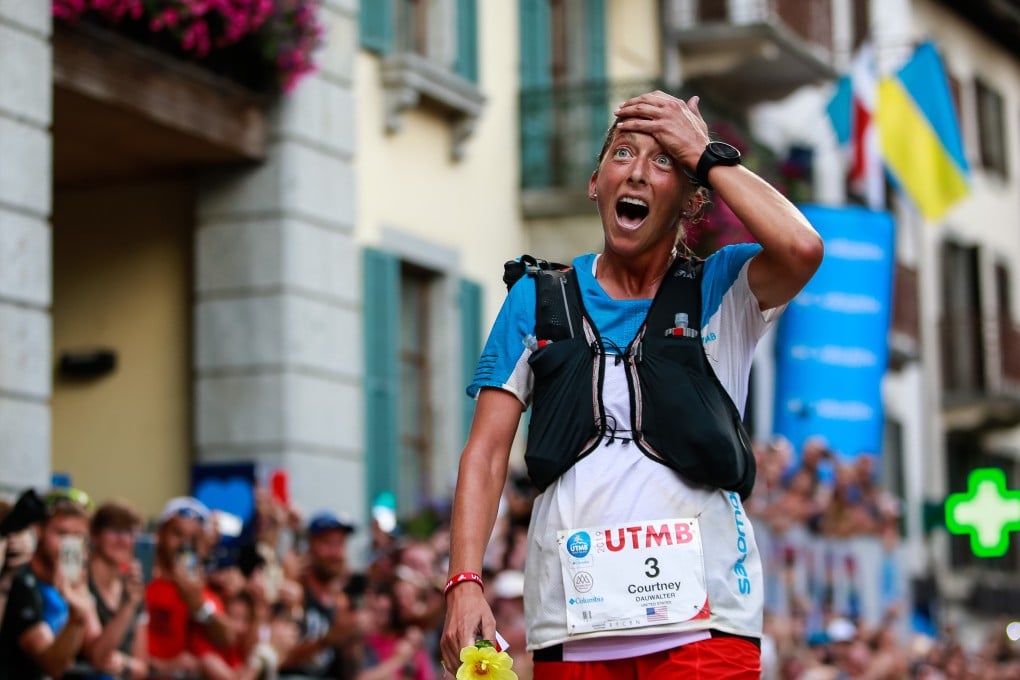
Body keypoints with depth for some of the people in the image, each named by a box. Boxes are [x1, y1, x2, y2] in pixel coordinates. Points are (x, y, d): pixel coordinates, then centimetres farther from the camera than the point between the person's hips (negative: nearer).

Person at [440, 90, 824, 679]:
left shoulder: (722, 291, 7)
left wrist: (707, 154, -3)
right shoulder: (537, 300, 13)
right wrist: (464, 581, -5)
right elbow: (487, 453, 8)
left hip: (702, 617, -2)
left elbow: (802, 250, -16)